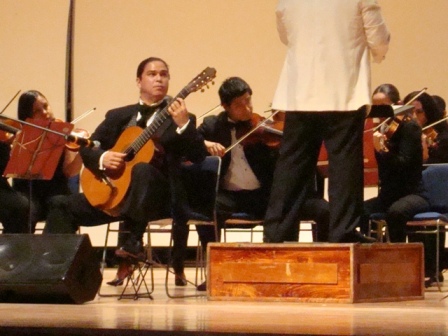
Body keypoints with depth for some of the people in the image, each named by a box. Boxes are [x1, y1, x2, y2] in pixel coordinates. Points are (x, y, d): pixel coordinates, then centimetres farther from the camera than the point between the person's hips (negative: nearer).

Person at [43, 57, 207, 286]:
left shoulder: (178, 117, 4)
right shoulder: (119, 116, 16)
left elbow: (198, 156, -10)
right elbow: (87, 147, 13)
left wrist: (184, 124, -26)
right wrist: (102, 158, -10)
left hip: (157, 198, -5)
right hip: (114, 192, 5)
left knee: (142, 170, -37)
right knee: (63, 205, -11)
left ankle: (132, 243, -33)